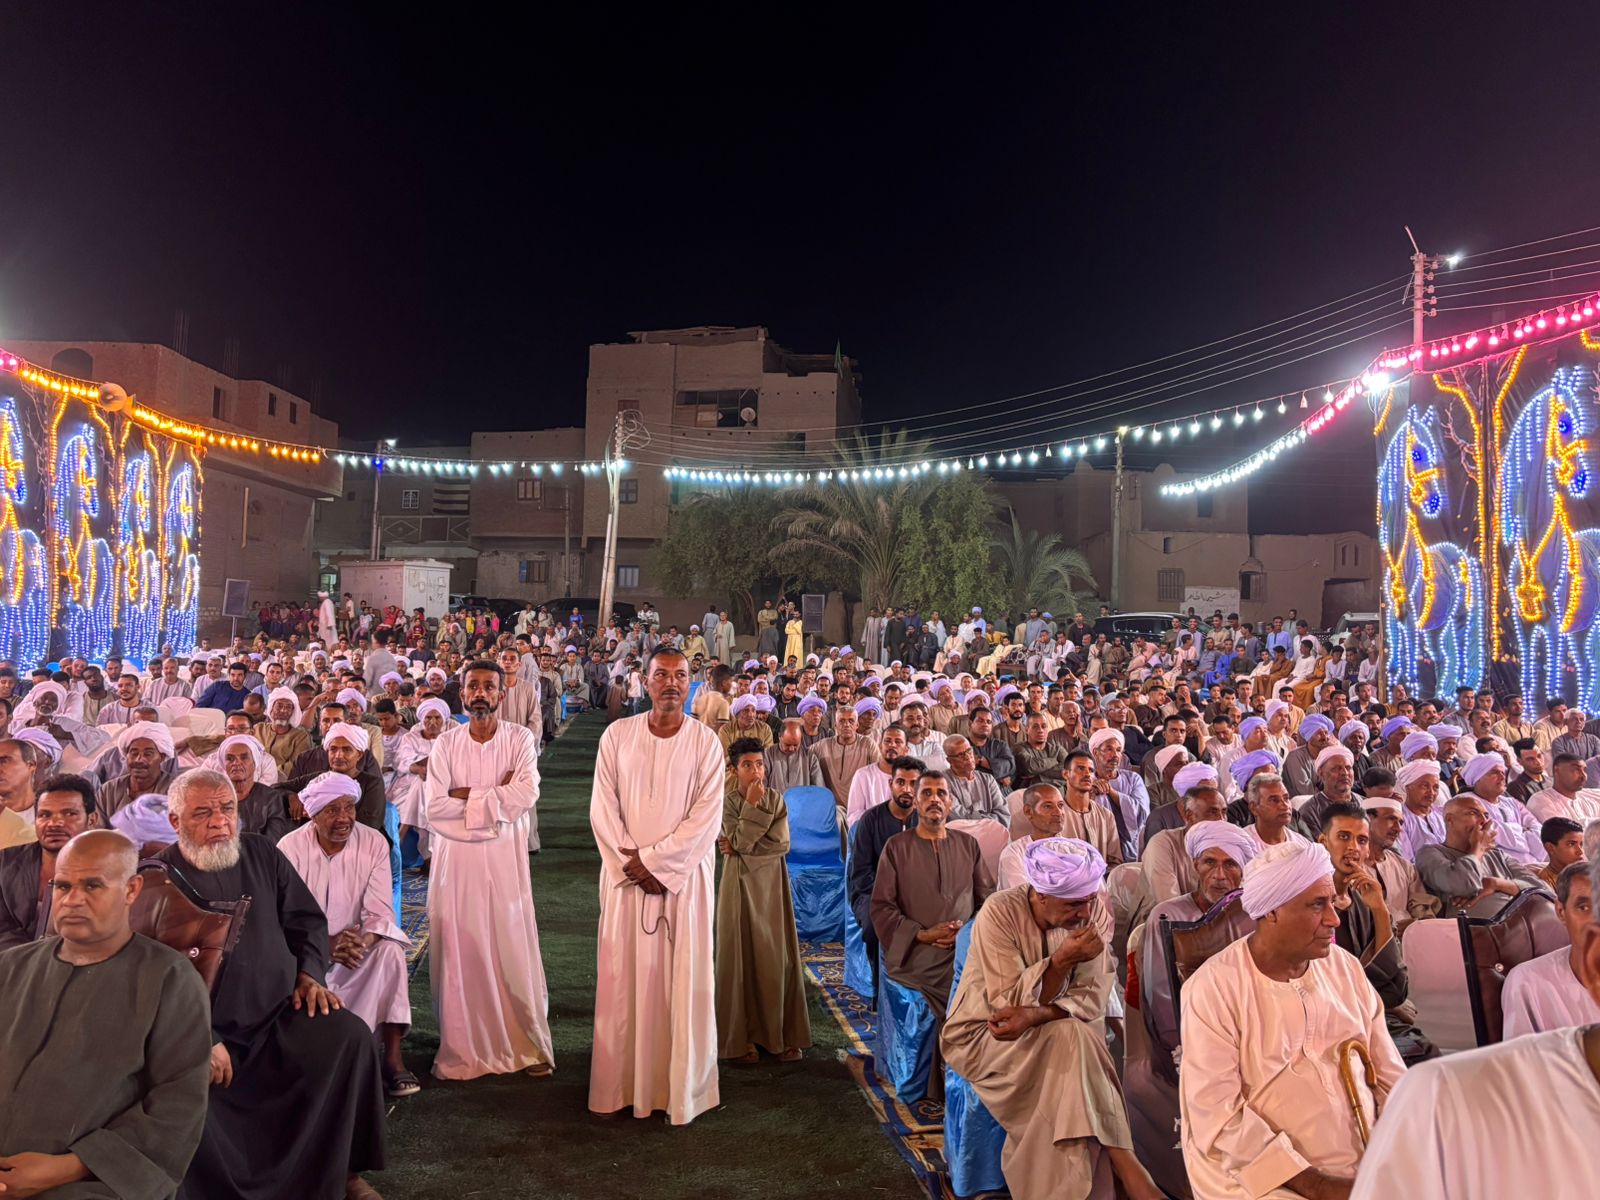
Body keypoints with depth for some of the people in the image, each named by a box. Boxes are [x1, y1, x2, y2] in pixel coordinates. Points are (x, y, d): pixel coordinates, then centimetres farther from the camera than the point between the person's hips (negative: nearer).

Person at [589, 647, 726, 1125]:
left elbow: (706, 815, -8)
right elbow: (602, 807, -1)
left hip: (684, 875, -1)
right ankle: (622, 1085, 16)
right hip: (626, 874, 1)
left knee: (682, 981, 2)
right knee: (624, 978, 5)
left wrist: (654, 861, -12)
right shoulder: (617, 735, 1)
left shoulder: (705, 742, -3)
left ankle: (682, 1088, 12)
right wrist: (630, 862, -10)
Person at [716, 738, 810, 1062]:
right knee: (742, 955, 0)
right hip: (740, 884, -2)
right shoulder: (727, 801, -5)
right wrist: (752, 805, -19)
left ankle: (782, 1034, 12)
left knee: (777, 956, 4)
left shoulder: (776, 798, 3)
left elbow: (781, 844, -8)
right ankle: (742, 1037, 8)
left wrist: (738, 847, -11)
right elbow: (740, 841, -17)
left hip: (772, 883, 3)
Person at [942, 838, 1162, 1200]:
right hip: (984, 1036, -4)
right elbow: (1009, 1006, -24)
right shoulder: (999, 914, -23)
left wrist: (1035, 1015, -31)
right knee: (1070, 1039, -28)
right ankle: (1122, 1163, -22)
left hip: (1049, 1038, 4)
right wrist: (1062, 961, -36)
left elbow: (1092, 997, -14)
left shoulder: (1087, 914, -9)